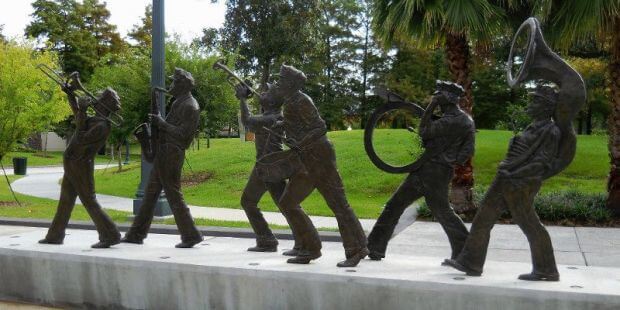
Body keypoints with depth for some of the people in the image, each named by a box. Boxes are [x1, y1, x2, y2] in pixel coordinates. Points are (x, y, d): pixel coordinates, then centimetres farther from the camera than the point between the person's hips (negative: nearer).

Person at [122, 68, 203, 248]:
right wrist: (158, 122, 9)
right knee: (150, 193, 13)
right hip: (163, 153, 10)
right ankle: (137, 234, 20)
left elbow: (182, 133, -20)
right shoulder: (179, 103, 19)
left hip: (171, 154, -10)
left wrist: (161, 123, -13)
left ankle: (190, 235, 1)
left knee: (173, 195, -6)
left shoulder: (190, 107, -13)